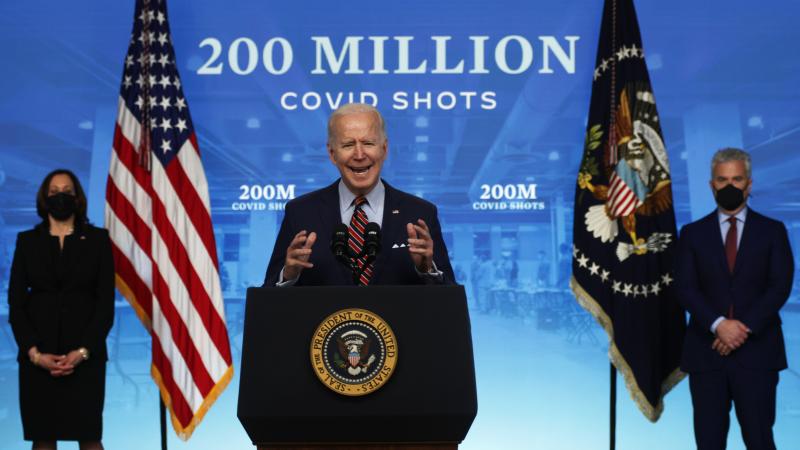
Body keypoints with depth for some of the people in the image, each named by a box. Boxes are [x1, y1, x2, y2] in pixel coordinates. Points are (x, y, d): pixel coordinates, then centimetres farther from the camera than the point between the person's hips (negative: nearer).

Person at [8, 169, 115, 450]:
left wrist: (83, 351, -11)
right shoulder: (27, 241, 10)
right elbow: (15, 302, 4)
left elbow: (106, 301, 0)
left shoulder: (97, 239, 6)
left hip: (85, 355, -1)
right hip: (38, 356, 1)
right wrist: (33, 352, -9)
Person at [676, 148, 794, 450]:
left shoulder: (772, 231, 7)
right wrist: (718, 325, -17)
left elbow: (780, 286, -3)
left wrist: (745, 328, -14)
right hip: (706, 351, 1)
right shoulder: (692, 233, 9)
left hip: (756, 351, -1)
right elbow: (686, 288, -1)